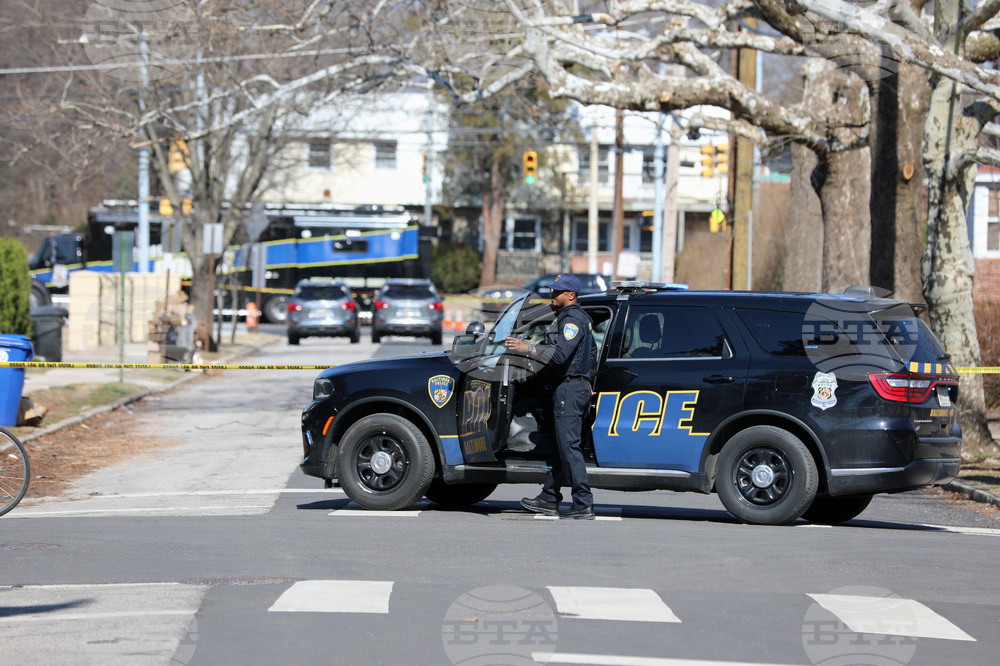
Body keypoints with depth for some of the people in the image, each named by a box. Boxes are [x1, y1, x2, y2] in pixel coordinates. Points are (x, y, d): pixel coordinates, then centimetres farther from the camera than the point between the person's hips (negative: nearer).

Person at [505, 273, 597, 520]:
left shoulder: (571, 320, -14)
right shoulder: (581, 319, 20)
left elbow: (560, 355, -25)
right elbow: (592, 353, 29)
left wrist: (528, 348, -21)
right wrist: (588, 381, 30)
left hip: (569, 390, -11)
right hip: (580, 387, 11)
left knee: (569, 446, -11)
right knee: (563, 446, 15)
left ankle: (583, 506, -13)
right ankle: (549, 499, 22)